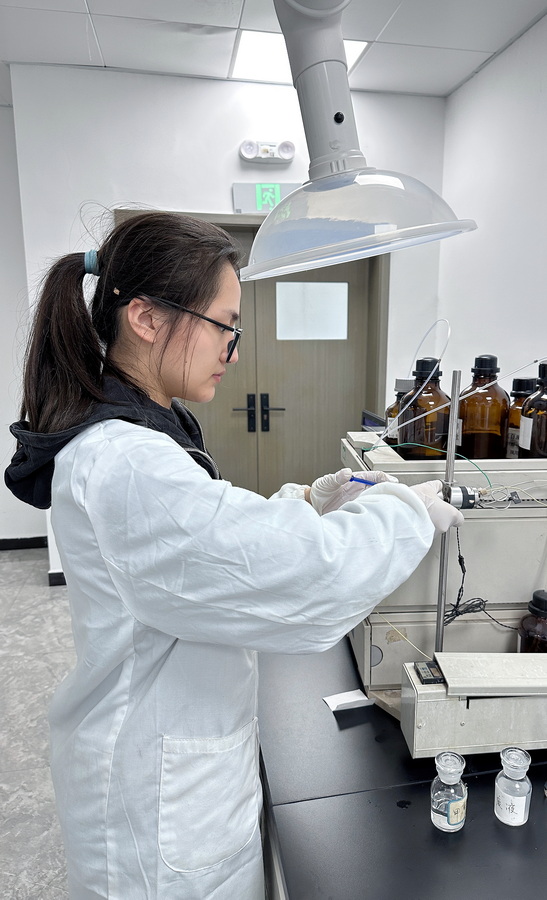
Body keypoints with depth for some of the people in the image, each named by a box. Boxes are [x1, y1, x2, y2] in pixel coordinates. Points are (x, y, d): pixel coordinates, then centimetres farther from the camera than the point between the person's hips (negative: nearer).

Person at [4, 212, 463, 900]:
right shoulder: (123, 466, -32)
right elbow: (308, 579, -35)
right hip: (164, 793, -9)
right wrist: (410, 511, -17)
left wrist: (308, 502, -2)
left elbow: (217, 538, 11)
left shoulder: (144, 430, 0)